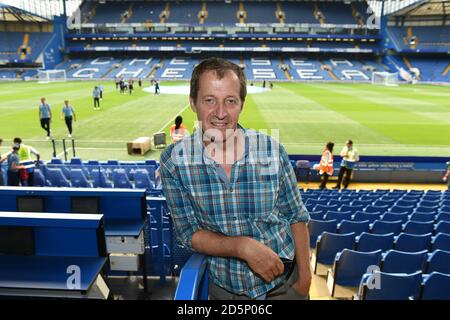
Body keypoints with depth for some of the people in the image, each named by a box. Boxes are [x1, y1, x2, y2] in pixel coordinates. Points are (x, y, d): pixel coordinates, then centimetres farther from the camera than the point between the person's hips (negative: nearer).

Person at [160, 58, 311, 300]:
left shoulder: (272, 151, -15)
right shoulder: (173, 161, -16)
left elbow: (296, 216, -3)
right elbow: (190, 233, -12)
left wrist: (305, 275, -5)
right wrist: (243, 246, -26)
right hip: (225, 289, 0)